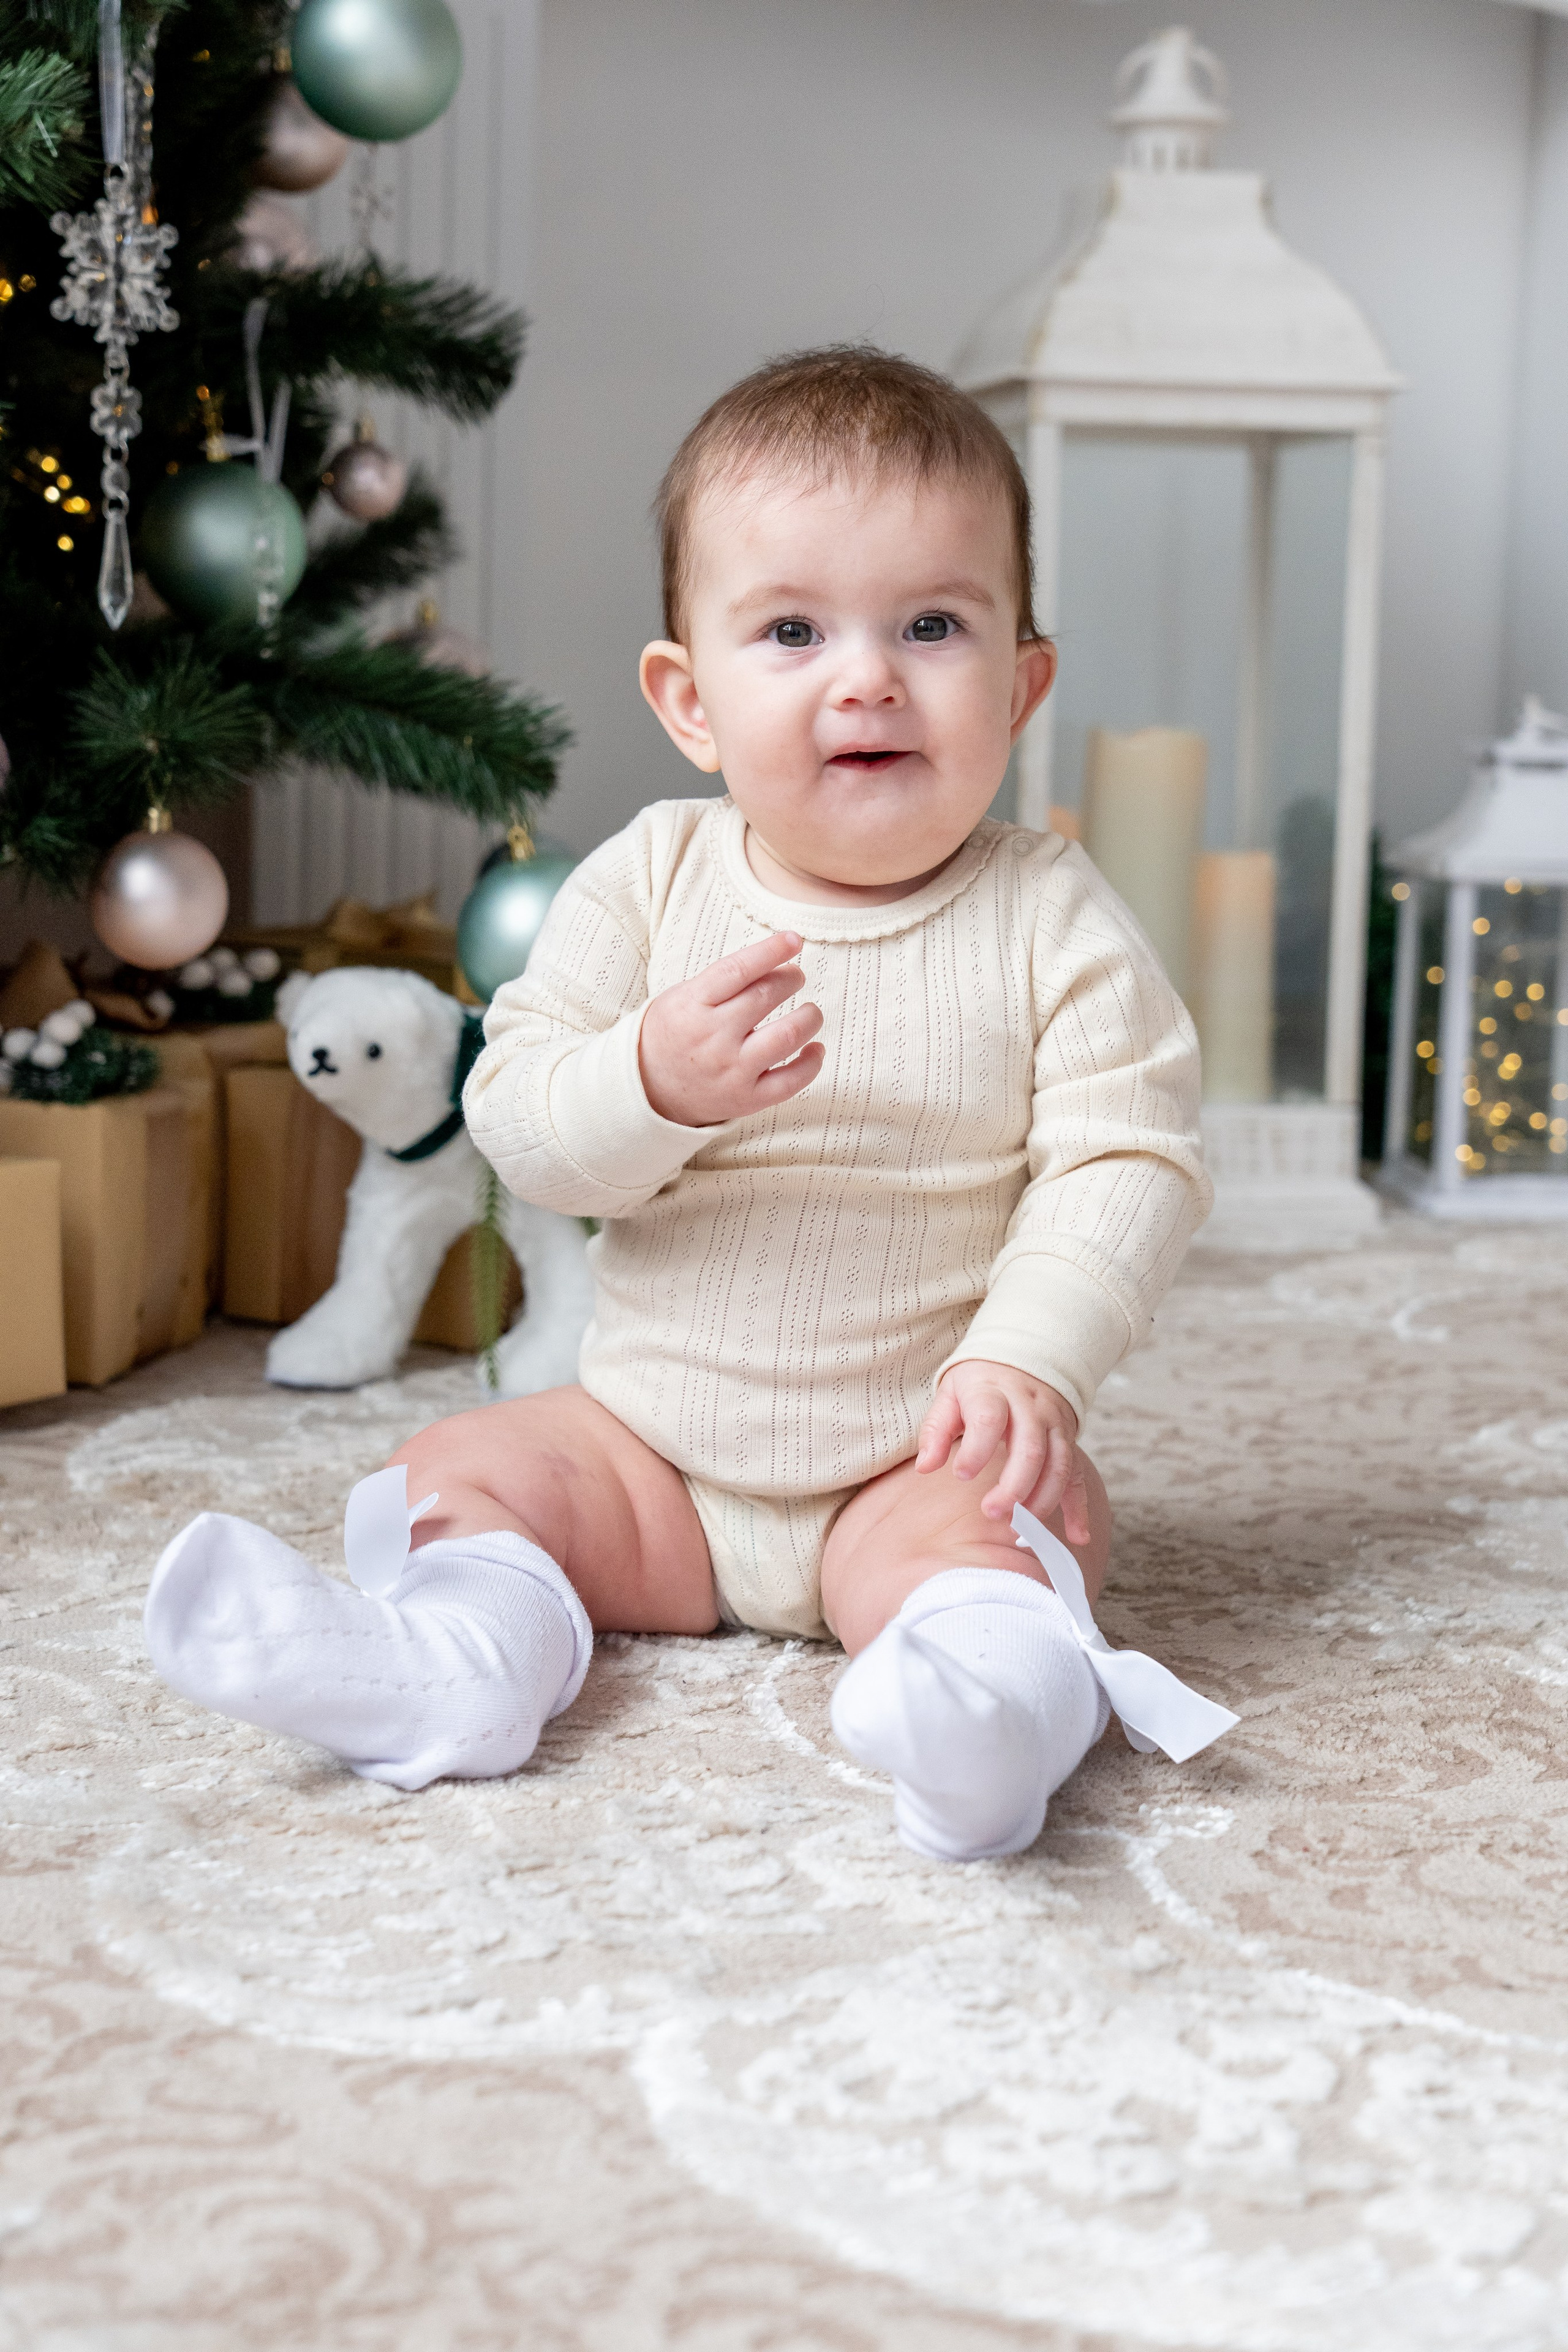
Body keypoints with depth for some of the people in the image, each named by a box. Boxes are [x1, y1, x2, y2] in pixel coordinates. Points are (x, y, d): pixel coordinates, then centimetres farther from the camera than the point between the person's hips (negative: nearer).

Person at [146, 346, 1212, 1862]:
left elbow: (1129, 1164, -13)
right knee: (461, 1472, -10)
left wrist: (1026, 1362, -28)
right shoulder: (648, 882, -4)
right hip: (651, 1442, 3)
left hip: (912, 1465, -3)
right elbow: (515, 1121, -7)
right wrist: (654, 1083, -29)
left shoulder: (1053, 922, -9)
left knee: (1005, 1527, -31)